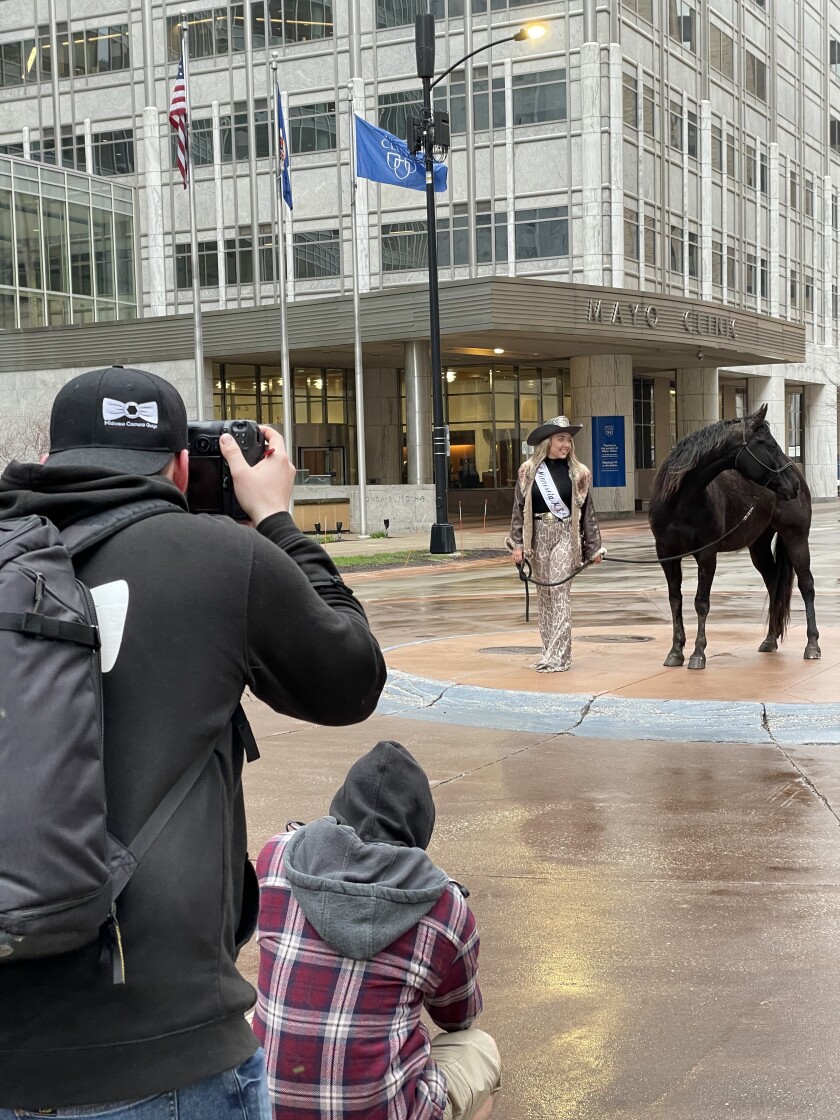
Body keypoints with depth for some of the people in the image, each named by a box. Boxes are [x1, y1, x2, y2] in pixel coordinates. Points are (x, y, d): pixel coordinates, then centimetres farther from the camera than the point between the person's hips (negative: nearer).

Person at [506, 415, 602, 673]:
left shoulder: (578, 473, 2)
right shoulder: (529, 471, 3)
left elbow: (587, 511, 5)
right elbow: (520, 508, 4)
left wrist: (594, 547, 4)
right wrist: (518, 544, -2)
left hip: (565, 536, -2)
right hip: (538, 536, 2)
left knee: (559, 592, -9)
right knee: (543, 594, 6)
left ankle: (559, 656, -9)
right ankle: (550, 650, 14)